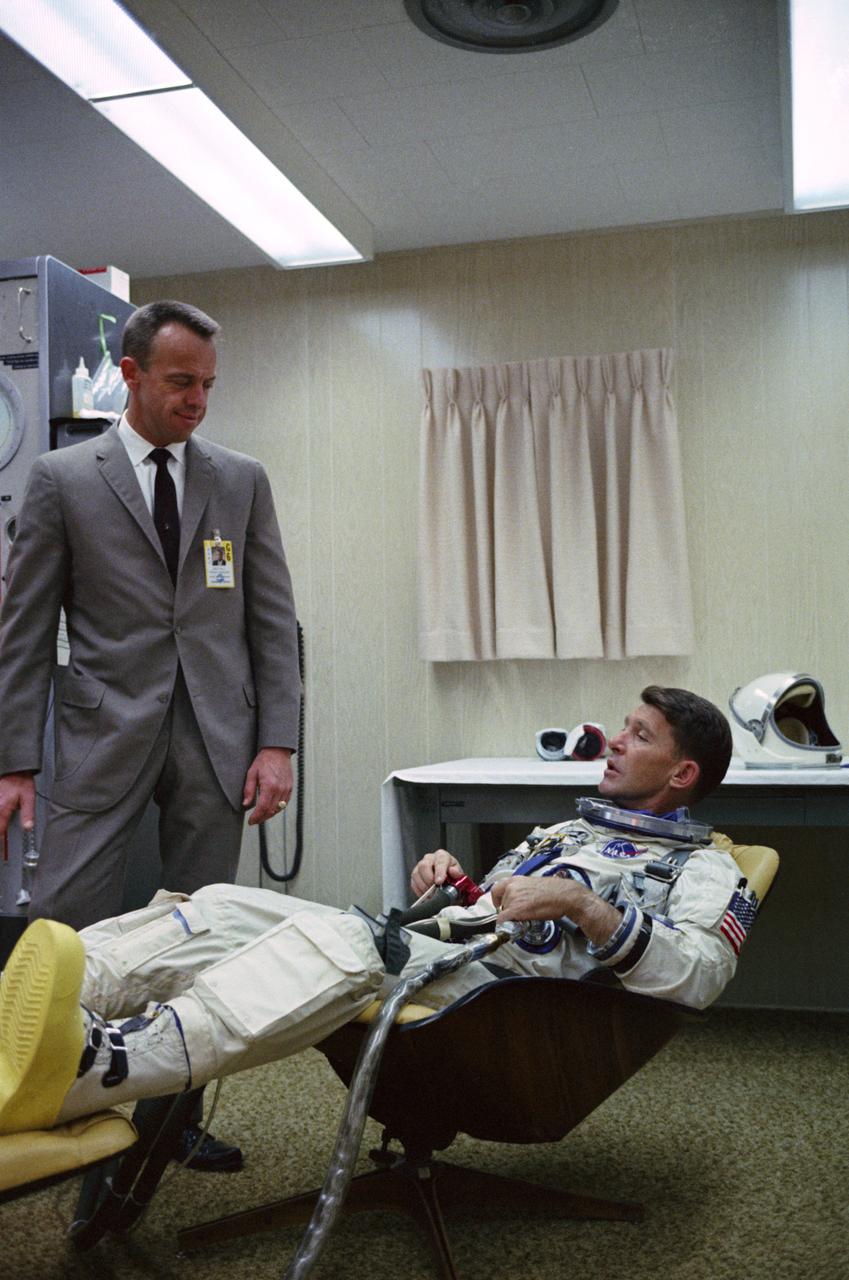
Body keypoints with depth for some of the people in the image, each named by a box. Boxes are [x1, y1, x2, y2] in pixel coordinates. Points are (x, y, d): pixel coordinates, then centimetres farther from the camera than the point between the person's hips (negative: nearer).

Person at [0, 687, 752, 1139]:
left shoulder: (701, 868, 12)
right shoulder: (566, 832, 35)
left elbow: (702, 974, -8)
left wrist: (581, 904, -18)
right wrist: (442, 880, 12)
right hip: (419, 950, 7)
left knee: (345, 940, -37)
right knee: (227, 908, -14)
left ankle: (94, 1068, -53)